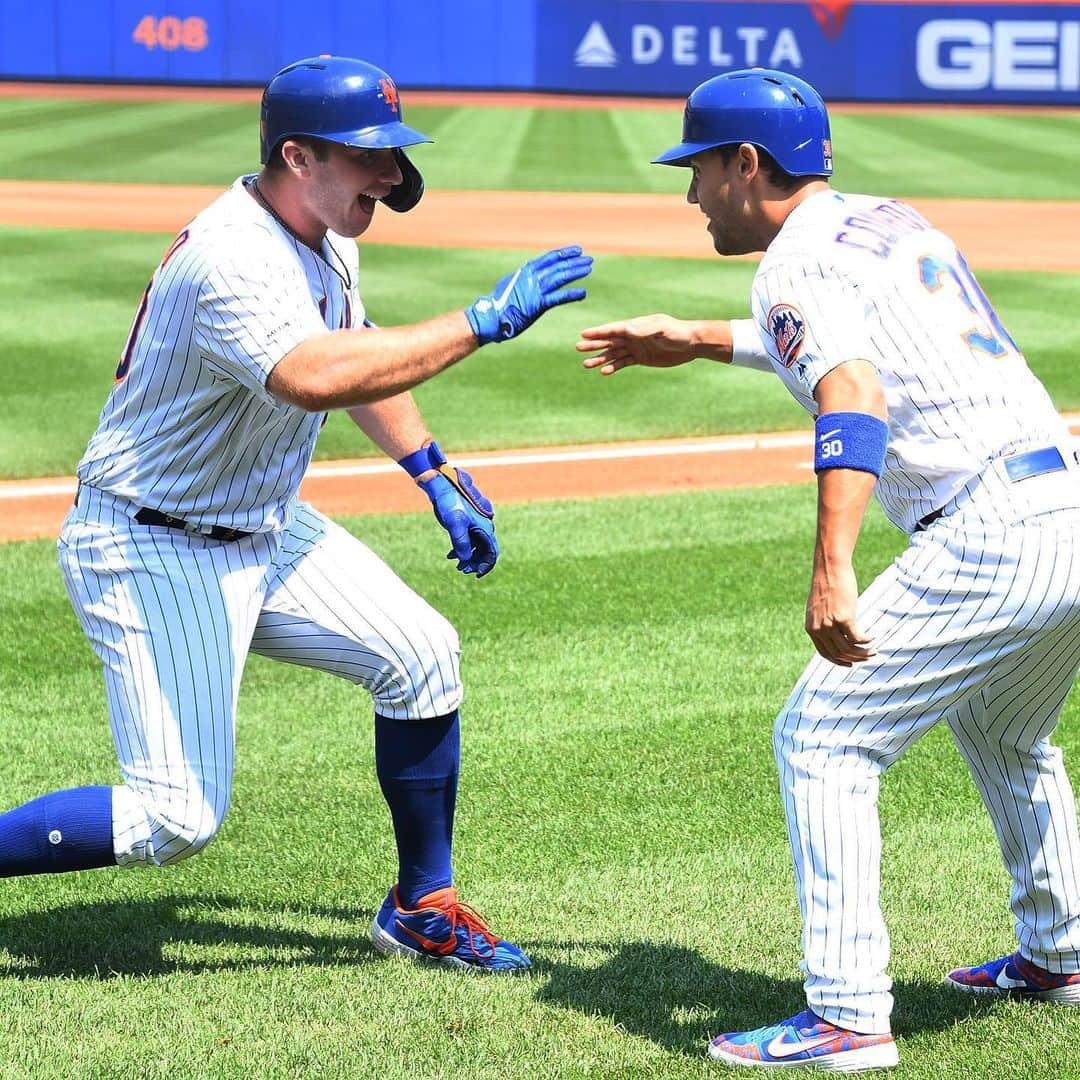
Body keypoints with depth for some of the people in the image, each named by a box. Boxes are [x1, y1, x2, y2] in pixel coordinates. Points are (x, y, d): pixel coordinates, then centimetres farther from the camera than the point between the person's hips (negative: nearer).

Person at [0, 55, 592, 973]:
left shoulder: (324, 242, 3)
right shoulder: (233, 262, -29)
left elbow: (357, 350, 24)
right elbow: (316, 378, -48)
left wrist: (436, 476, 24)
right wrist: (485, 320, -44)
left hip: (265, 530, 9)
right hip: (155, 552, -9)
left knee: (422, 656, 2)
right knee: (176, 820, -12)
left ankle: (423, 906, 18)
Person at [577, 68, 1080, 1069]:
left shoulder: (798, 261, -7)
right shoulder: (891, 220, 20)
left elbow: (854, 395, -26)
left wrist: (832, 571, -36)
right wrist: (700, 341, 44)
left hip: (989, 541, -9)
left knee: (821, 740, -4)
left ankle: (848, 1016, -7)